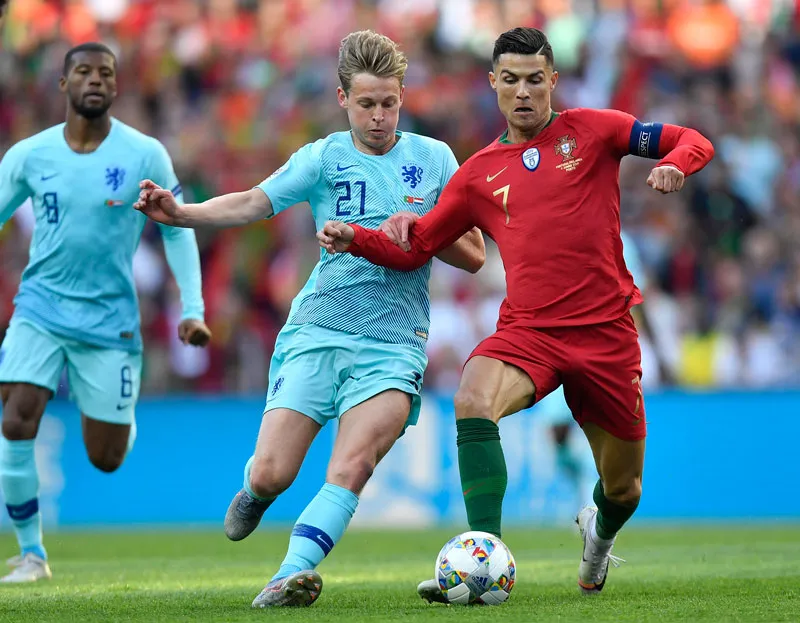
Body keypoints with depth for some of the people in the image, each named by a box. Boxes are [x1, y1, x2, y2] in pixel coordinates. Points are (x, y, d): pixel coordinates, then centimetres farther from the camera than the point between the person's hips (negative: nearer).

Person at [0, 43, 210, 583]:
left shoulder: (144, 155, -6)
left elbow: (177, 230, 3)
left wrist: (193, 310, -4)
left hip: (109, 317, 0)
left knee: (107, 458, 4)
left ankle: (110, 411, 43)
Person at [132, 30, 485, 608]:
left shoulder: (434, 158, 10)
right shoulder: (324, 157, 8)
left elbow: (474, 256, 12)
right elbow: (253, 202, -6)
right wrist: (179, 213, -23)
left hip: (393, 345, 0)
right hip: (315, 331, 0)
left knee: (350, 468, -24)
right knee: (270, 473, -8)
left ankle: (291, 574, -32)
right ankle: (255, 495, 28)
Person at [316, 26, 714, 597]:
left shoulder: (591, 131, 5)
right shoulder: (480, 173, 11)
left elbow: (691, 142, 3)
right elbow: (415, 248, 15)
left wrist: (673, 164, -20)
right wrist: (355, 238, -2)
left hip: (605, 331, -1)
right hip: (527, 330, 1)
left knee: (623, 488, 9)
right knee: (473, 401, -33)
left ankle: (600, 530, 49)